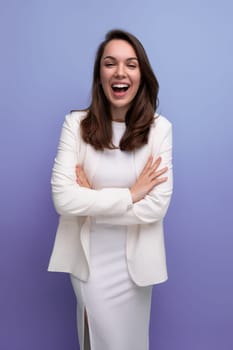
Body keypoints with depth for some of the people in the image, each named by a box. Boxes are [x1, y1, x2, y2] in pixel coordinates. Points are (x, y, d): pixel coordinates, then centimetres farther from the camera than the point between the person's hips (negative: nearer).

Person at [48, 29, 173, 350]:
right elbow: (63, 199, -18)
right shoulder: (76, 123, -9)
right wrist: (129, 194, -17)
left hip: (134, 259, 0)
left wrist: (91, 200, -15)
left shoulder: (160, 128, -10)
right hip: (88, 257, 0)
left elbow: (156, 206, -16)